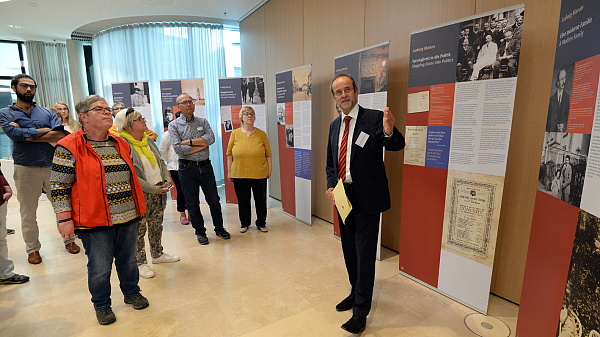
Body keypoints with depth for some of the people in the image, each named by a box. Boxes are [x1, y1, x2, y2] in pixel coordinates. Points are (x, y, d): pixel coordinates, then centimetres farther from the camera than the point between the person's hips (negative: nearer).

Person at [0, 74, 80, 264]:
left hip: (53, 166, 1)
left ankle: (69, 240, 26)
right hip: (26, 169, -1)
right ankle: (32, 249, 25)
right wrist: (44, 130, -7)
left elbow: (60, 135, -9)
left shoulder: (47, 113, 8)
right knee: (28, 213, 10)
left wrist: (27, 135, -10)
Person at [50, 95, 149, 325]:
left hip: (128, 218, 5)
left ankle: (132, 292, 40)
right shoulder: (69, 148, -8)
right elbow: (59, 186, -8)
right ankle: (102, 305, 32)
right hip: (95, 221, -5)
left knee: (128, 261, 18)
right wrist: (64, 219, -11)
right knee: (100, 269, 9)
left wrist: (138, 208, 18)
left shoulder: (121, 144, 9)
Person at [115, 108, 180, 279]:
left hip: (159, 191, 7)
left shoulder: (148, 140, 7)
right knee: (139, 229, 6)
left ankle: (157, 254, 35)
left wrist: (166, 180, 0)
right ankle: (141, 262, 22)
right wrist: (153, 189, -18)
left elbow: (161, 162, 15)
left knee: (156, 225, 18)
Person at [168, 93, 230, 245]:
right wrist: (202, 144, -10)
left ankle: (219, 228, 27)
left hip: (205, 166, 2)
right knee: (192, 203, 8)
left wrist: (189, 142, -14)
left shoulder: (203, 122, 8)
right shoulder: (174, 125, -1)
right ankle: (200, 232, 25)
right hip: (187, 168, -2)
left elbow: (211, 138, -10)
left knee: (214, 200, 10)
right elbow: (178, 148, -14)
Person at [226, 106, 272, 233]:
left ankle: (261, 223, 28)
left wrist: (269, 170, 3)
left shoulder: (261, 134, 1)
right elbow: (229, 154, 6)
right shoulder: (235, 134, 2)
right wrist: (229, 171, 5)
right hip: (239, 174, 0)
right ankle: (244, 223, 30)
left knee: (261, 200, 9)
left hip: (259, 174, 0)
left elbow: (268, 155, 5)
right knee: (243, 201, 11)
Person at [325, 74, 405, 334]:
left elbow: (396, 146, -23)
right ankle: (356, 293, 43)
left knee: (365, 254, 0)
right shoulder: (335, 125, 7)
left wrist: (389, 132, -45)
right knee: (349, 251, 20)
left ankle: (360, 313, 17)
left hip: (367, 198, -6)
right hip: (342, 197, 7)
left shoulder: (374, 118, -10)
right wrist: (331, 186, -3)